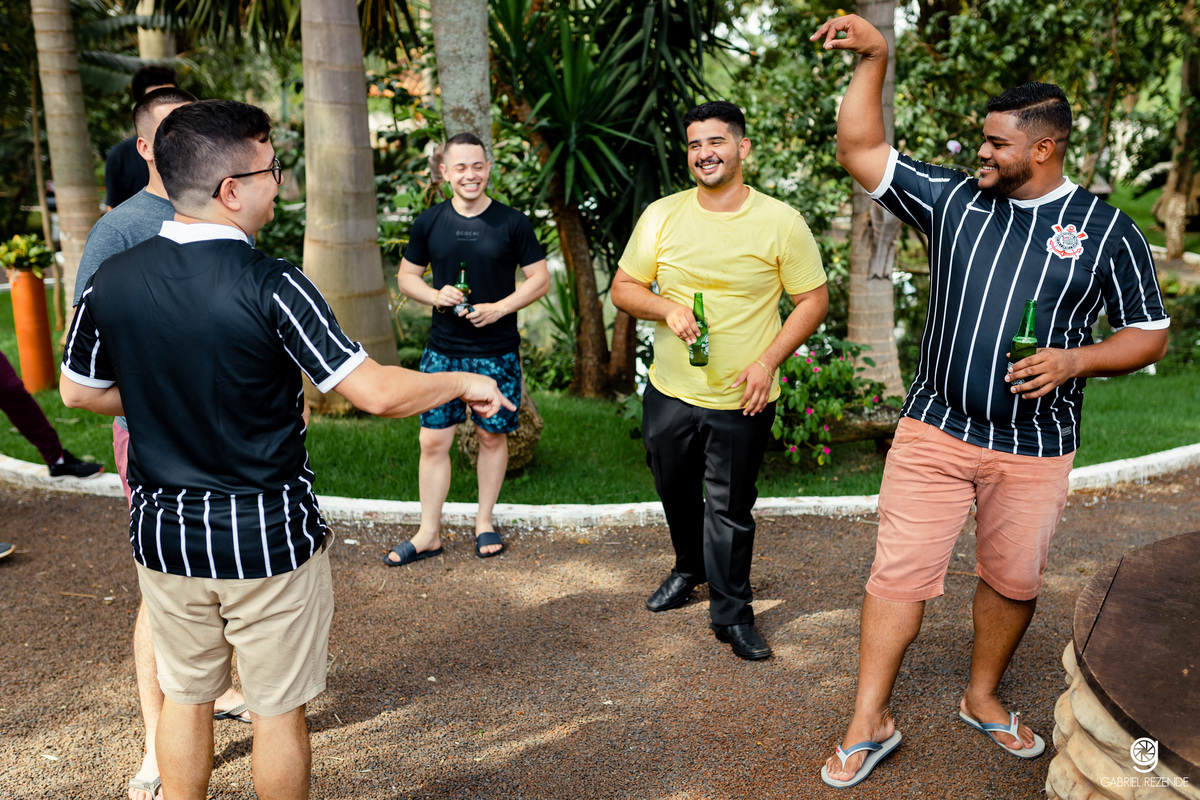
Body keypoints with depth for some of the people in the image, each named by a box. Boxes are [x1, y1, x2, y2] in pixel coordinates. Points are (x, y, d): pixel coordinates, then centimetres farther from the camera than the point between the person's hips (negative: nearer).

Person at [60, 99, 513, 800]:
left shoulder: (110, 281, -6)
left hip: (164, 532, 5)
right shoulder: (270, 286, -21)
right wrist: (465, 383, -5)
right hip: (267, 537, -4)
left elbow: (78, 391, 9)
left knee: (185, 695, 22)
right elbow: (376, 393, -21)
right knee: (278, 708, 14)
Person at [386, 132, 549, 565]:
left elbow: (540, 278, 0)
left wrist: (499, 308, -14)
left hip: (497, 352, -1)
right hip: (442, 350, 2)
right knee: (433, 440, 1)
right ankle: (429, 533, 14)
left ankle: (485, 521, 27)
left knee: (493, 435, 9)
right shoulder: (430, 222, 4)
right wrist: (435, 295, -9)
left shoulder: (512, 223, -2)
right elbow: (406, 276, 12)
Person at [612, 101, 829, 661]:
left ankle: (732, 614, 22)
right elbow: (623, 288, 4)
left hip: (742, 400, -3)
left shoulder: (781, 222, -7)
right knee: (676, 493, 19)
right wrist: (665, 307, -16)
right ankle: (690, 569, 47)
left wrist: (769, 360, -13)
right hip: (669, 392, 3)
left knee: (730, 508, 4)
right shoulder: (661, 216, -1)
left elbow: (813, 300, -2)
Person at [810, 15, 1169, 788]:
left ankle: (984, 698, 37)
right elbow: (862, 151, 4)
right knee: (900, 573, -1)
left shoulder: (1107, 229, 1)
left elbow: (1149, 335, 5)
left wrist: (1074, 359, -13)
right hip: (935, 431, 0)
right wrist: (874, 59, -3)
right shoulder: (954, 200, 4)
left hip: (1034, 448, 0)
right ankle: (871, 722, 12)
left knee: (1014, 582, 13)